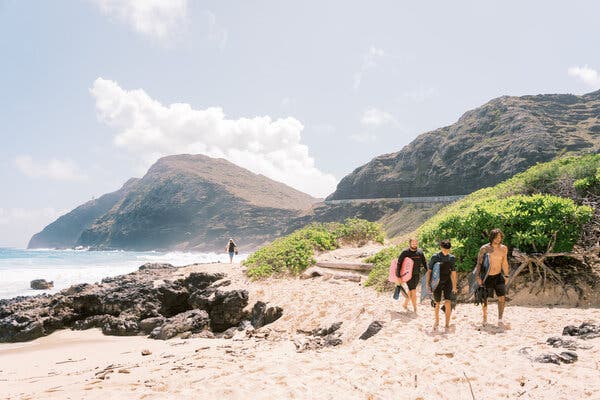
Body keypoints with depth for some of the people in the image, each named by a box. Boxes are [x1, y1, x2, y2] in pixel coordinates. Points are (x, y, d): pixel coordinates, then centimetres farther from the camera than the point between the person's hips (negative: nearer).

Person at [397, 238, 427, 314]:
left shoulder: (420, 252, 1)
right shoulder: (405, 252, -12)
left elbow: (424, 263, 10)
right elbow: (399, 264, -11)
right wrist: (398, 276, -13)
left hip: (417, 275, 4)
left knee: (411, 291, 14)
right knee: (413, 291, -9)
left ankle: (405, 304, 33)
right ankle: (415, 309, -1)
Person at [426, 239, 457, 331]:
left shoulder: (452, 258, 1)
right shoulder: (435, 257, -7)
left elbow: (453, 273, 8)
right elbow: (429, 271, -2)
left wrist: (454, 287, 11)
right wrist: (428, 284, -7)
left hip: (447, 282, 1)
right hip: (437, 283, -1)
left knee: (448, 304, -13)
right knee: (437, 304, 9)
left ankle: (447, 325, 0)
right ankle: (437, 322, 33)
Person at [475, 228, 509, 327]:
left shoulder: (504, 248, -3)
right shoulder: (484, 248, -13)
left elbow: (505, 263, 9)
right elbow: (479, 263, -9)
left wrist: (506, 276, 12)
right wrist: (478, 276, -16)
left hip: (498, 276, 2)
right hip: (486, 277, -2)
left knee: (502, 297, -10)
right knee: (485, 298, 9)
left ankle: (500, 320, -2)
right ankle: (485, 317, 30)